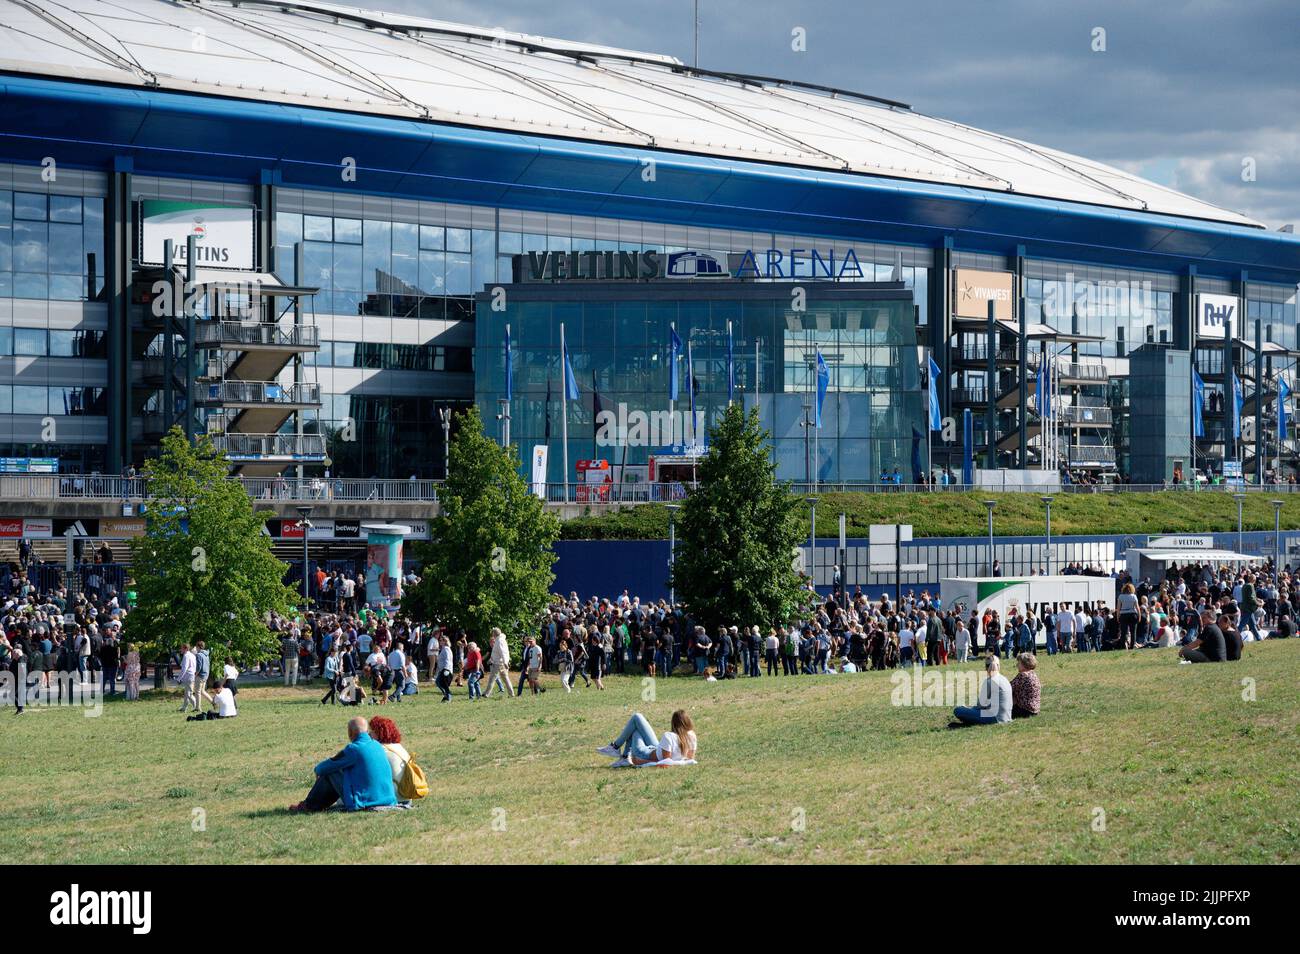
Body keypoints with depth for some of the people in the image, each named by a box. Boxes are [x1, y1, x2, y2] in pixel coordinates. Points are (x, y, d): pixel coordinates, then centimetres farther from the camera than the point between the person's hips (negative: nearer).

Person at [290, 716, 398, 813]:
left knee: (329, 773, 7)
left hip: (362, 803, -8)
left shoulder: (353, 749, -15)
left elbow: (327, 767, -5)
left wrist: (318, 769, 18)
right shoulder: (378, 746, 9)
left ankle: (309, 805, 22)